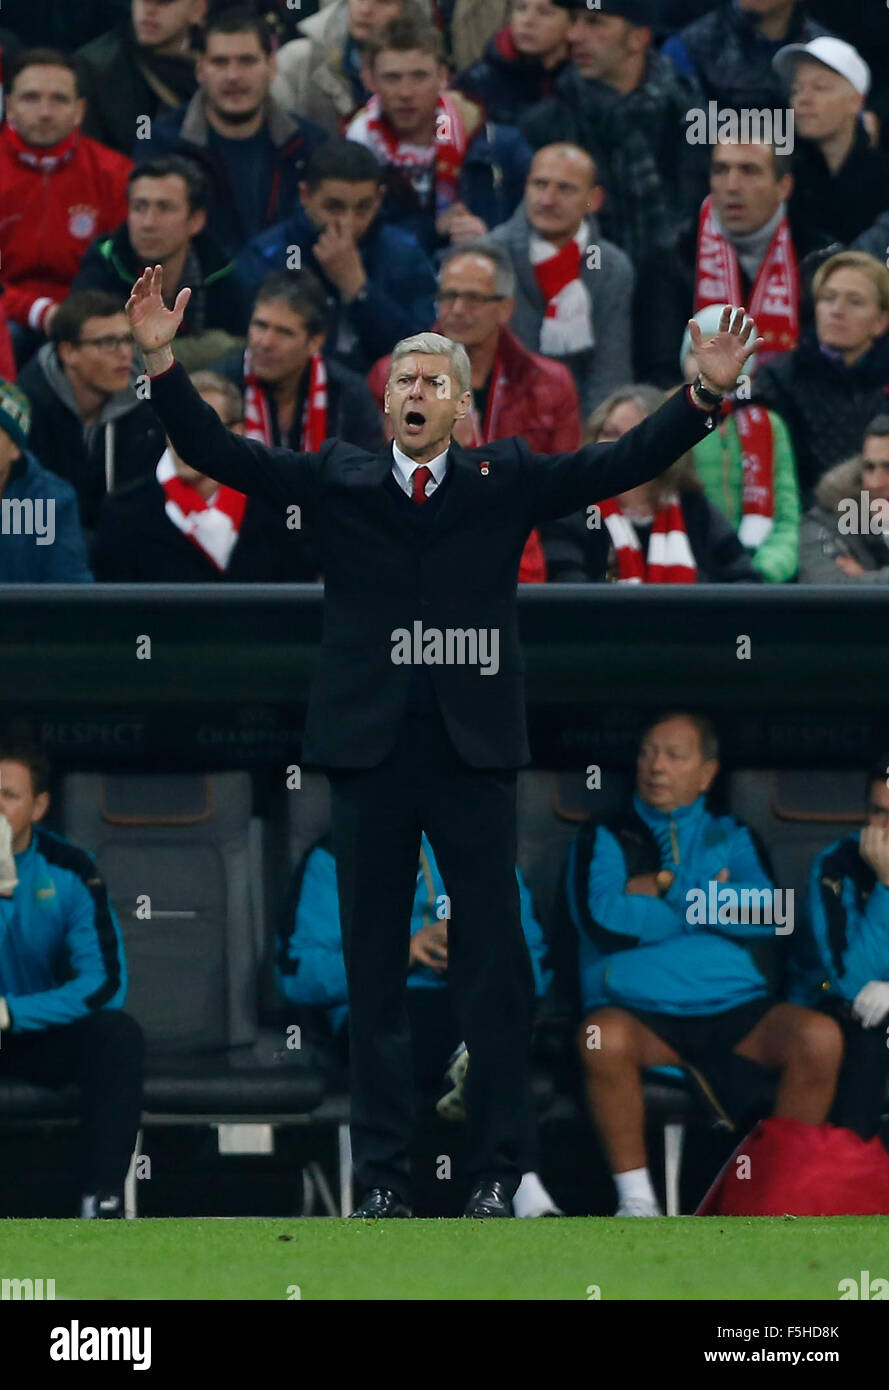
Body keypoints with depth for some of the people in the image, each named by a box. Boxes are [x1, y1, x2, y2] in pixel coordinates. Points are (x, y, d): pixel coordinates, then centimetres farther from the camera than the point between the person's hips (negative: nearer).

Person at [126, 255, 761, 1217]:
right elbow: (220, 453, 3)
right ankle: (383, 1174, 9)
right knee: (372, 968, 5)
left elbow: (622, 464, 3)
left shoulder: (505, 482, 8)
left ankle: (495, 1172, 7)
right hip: (369, 747, 1)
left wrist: (705, 391, -10)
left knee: (493, 966, 1)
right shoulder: (338, 479, 8)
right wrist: (161, 361, -10)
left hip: (475, 750, -1)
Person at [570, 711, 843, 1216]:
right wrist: (710, 903, 2)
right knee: (604, 1037, -37)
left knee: (819, 1037, -27)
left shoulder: (734, 838, 20)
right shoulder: (605, 839, 14)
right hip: (640, 1012, -2)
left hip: (736, 1010, 2)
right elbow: (604, 921, -6)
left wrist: (665, 890, -4)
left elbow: (768, 914, -2)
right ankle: (636, 1201, -27)